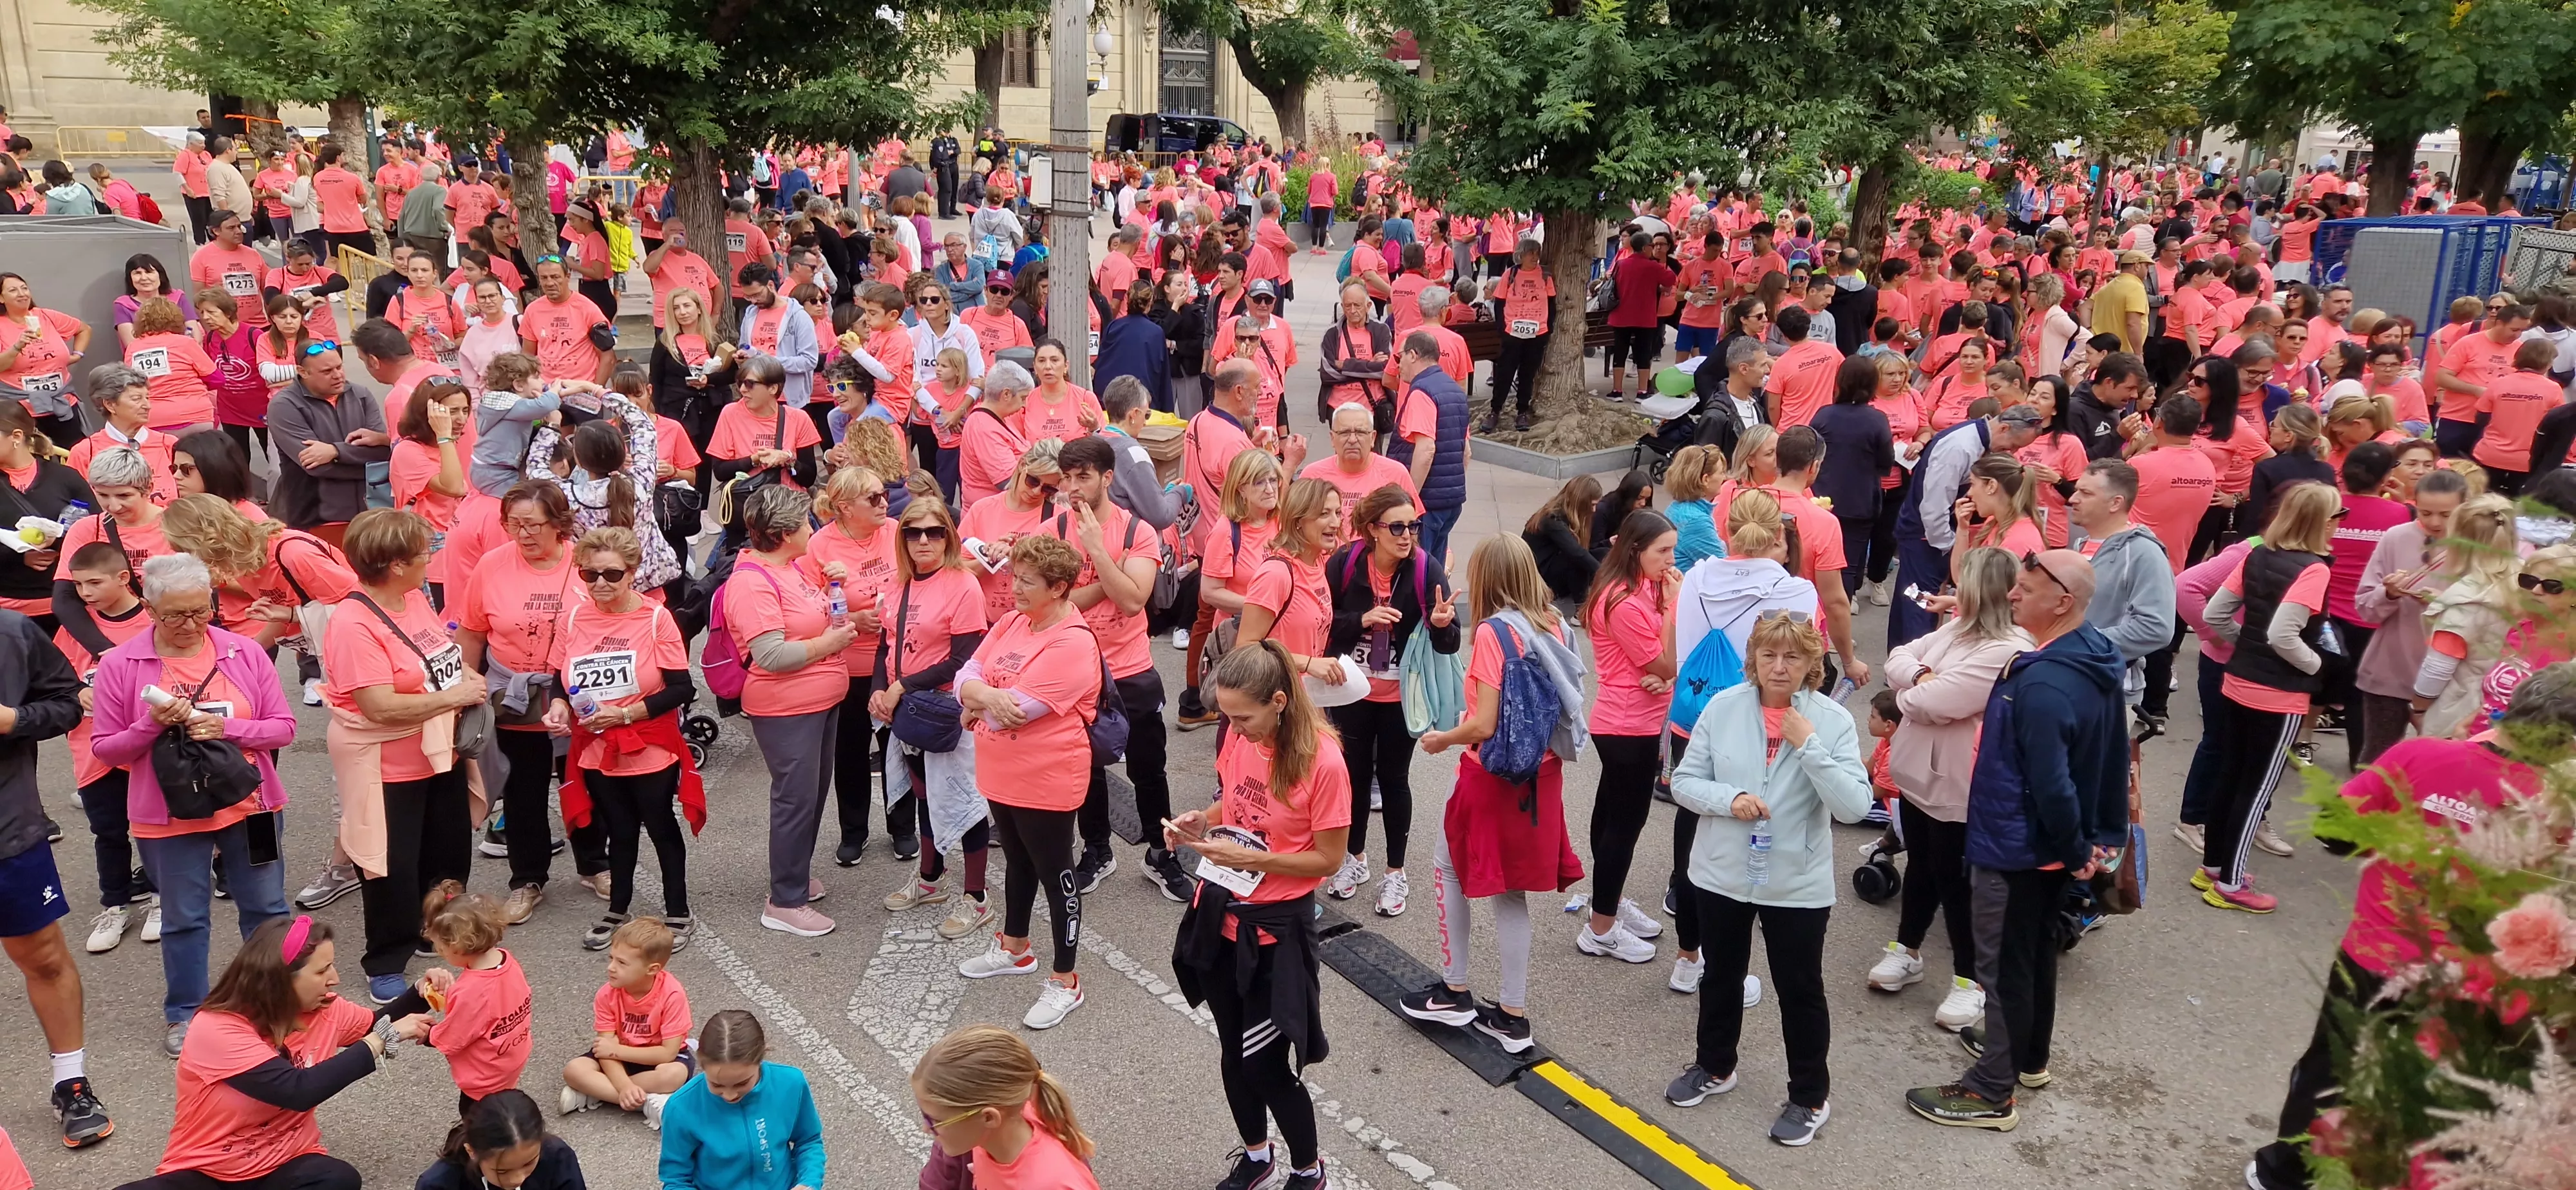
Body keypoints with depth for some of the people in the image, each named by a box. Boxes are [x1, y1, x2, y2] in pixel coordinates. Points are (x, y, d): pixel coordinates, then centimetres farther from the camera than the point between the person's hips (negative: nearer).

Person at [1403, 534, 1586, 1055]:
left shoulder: (1492, 633, -19)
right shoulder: (1552, 625, 1)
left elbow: (1484, 727, -23)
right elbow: (1555, 705, 9)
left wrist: (1442, 739, -4)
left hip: (1493, 776, -6)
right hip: (1540, 775, 6)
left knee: (1448, 865, 17)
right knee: (1509, 889, 16)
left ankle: (1454, 992, 22)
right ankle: (1513, 1015, 21)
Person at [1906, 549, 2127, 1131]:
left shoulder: (2042, 685, -32)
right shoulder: (2095, 661, -1)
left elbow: (2051, 787, -31)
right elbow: (2113, 755, 9)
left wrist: (2075, 850, -15)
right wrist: (2103, 834, 15)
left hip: (2014, 849, -10)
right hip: (2051, 848, 10)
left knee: (2004, 968, 4)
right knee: (2036, 952, 25)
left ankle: (1992, 1092, 18)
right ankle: (2028, 1055, 44)